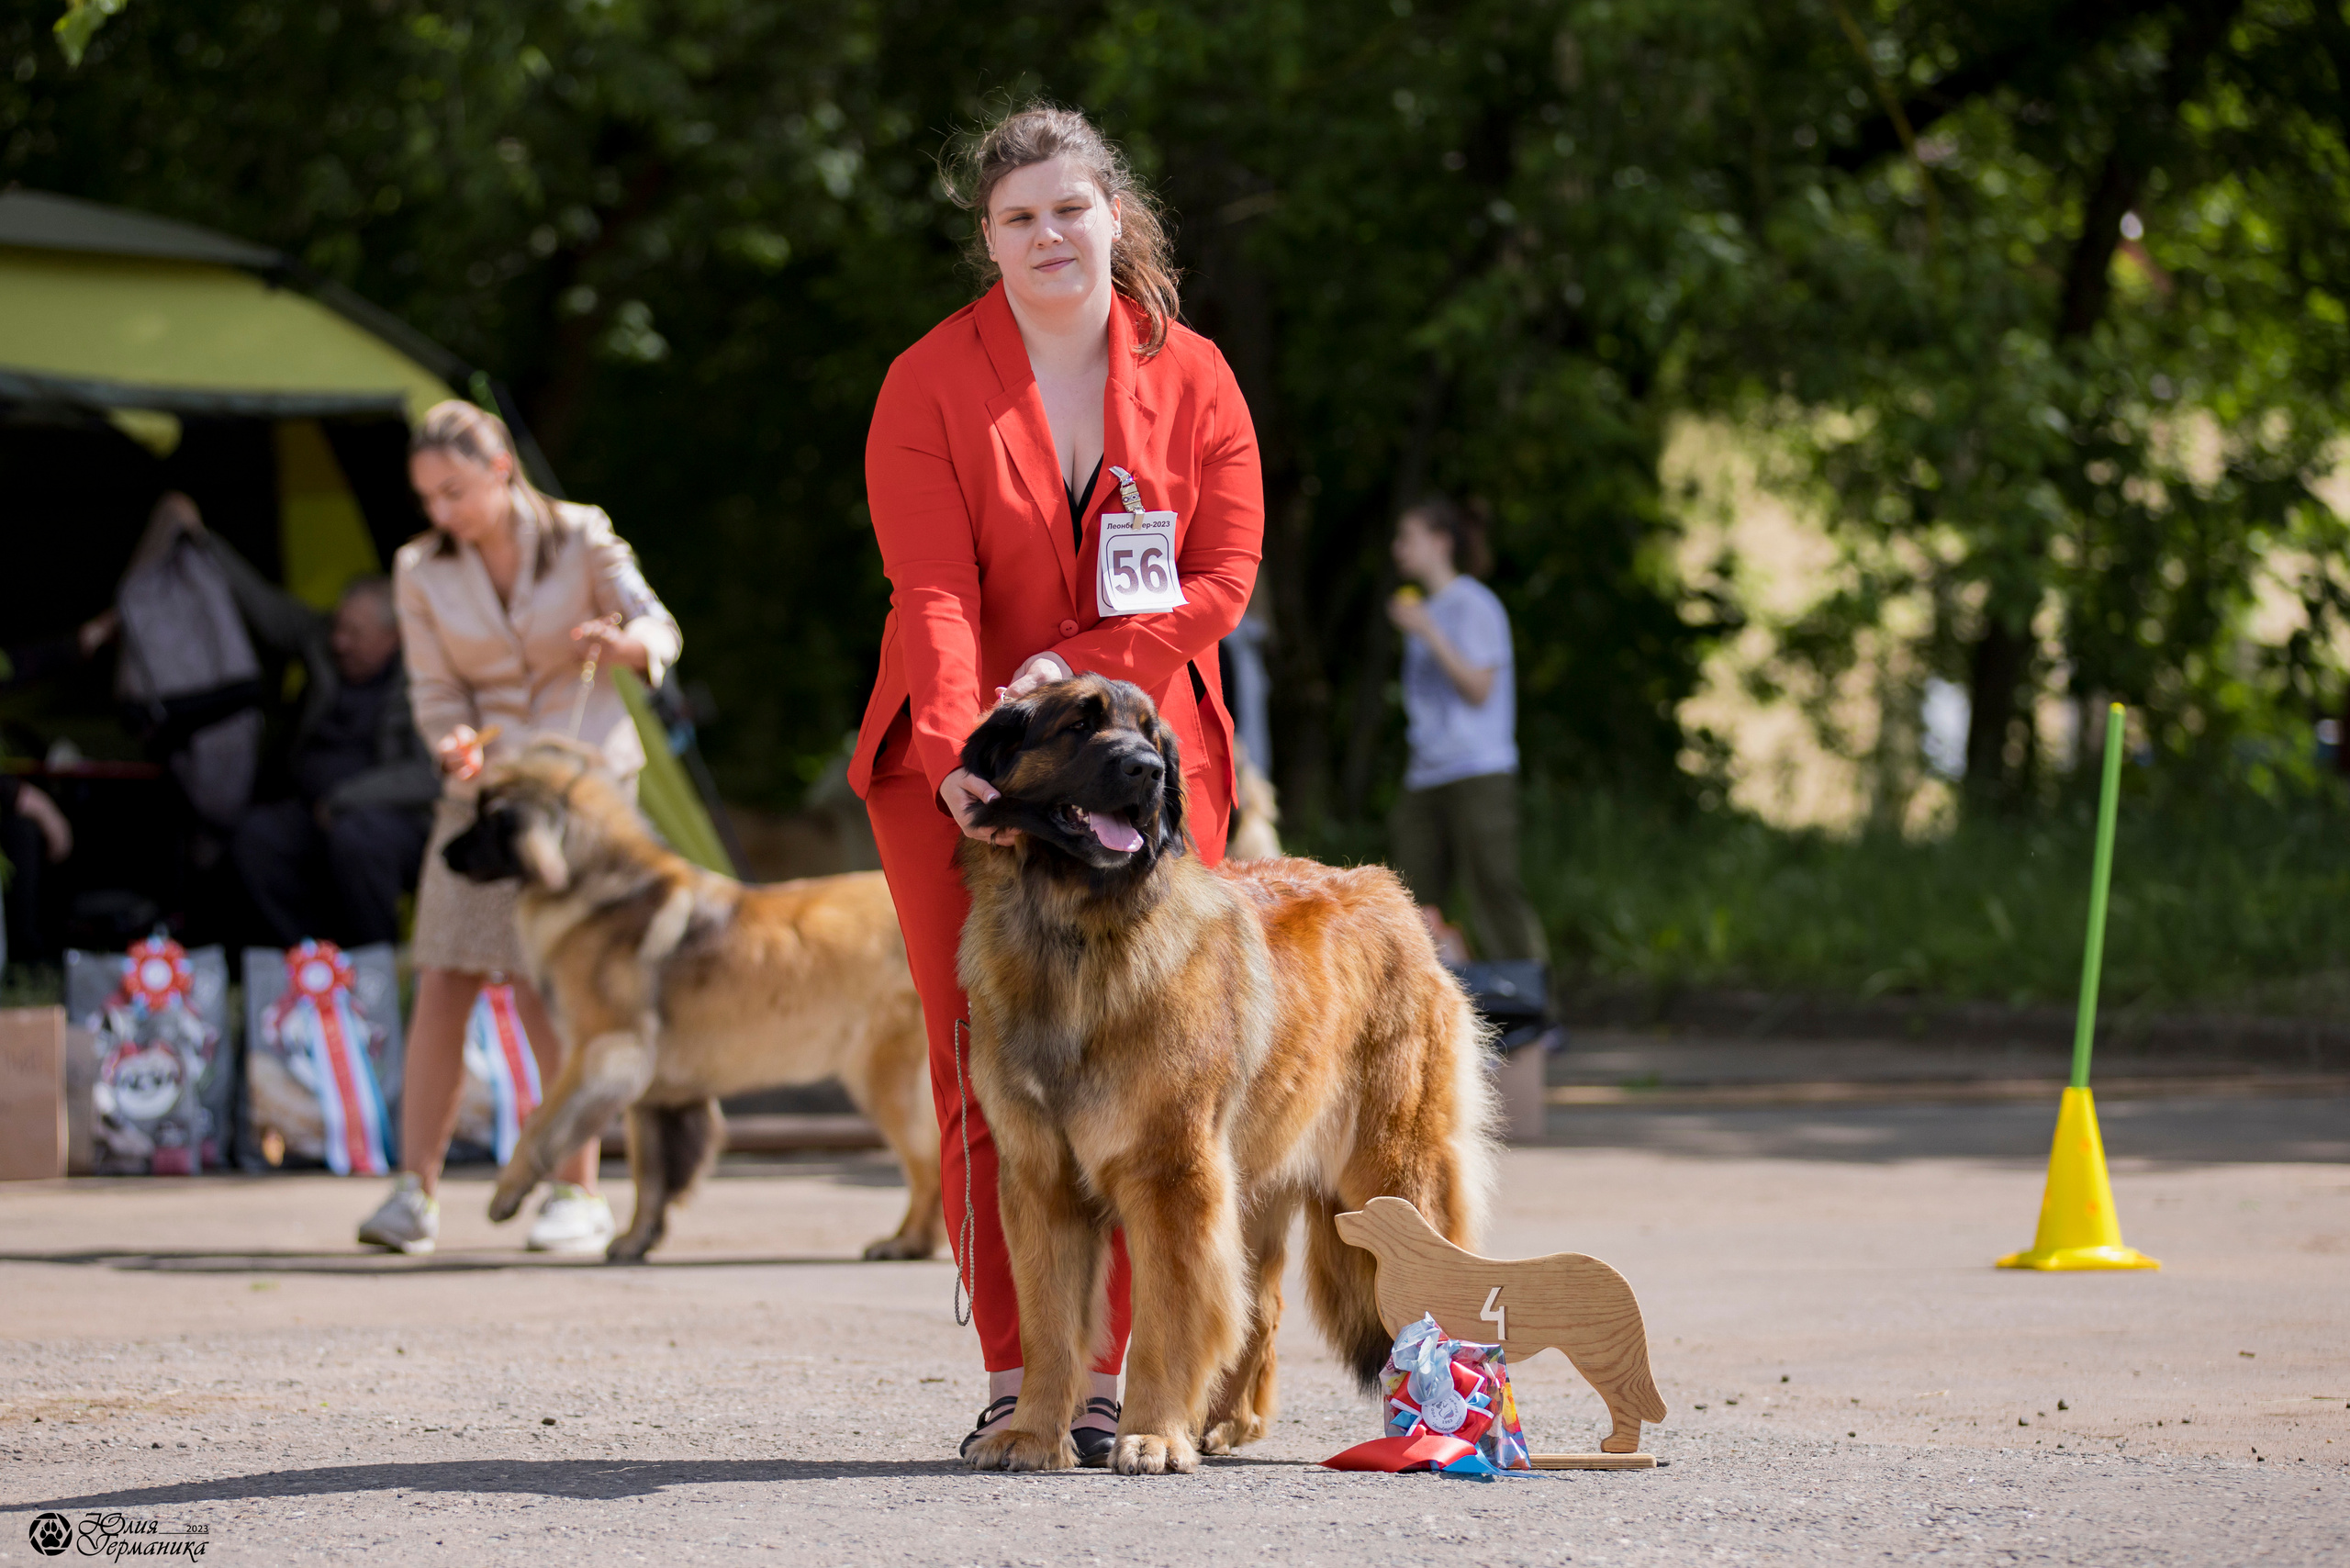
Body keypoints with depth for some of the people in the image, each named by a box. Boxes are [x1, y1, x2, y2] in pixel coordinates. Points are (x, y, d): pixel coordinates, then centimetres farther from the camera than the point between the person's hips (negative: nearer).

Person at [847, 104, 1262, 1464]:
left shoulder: (1192, 378, 4)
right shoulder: (930, 384, -3)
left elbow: (1225, 575, -1)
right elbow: (933, 591, -13)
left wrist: (1072, 671, -13)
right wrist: (955, 748, -28)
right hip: (961, 773, -1)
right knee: (985, 1072, -4)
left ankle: (1101, 1375, 2)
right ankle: (1013, 1379, -1)